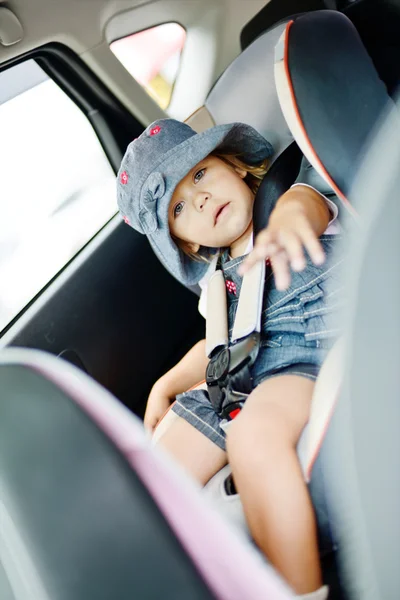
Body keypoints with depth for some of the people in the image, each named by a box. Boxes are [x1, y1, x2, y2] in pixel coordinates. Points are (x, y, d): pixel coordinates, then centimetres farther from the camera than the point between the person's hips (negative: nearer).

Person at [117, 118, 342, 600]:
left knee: (252, 432, -36)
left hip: (315, 352, -7)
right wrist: (167, 385, 16)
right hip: (242, 375, 7)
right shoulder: (216, 278, 18)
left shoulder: (289, 198, 1)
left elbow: (308, 198, -24)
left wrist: (291, 212, -49)